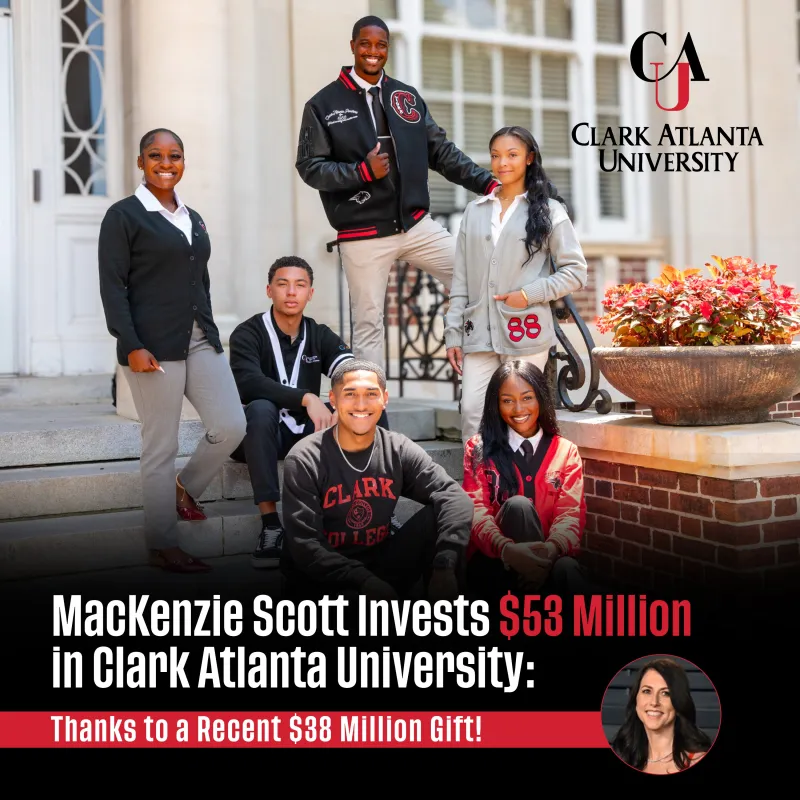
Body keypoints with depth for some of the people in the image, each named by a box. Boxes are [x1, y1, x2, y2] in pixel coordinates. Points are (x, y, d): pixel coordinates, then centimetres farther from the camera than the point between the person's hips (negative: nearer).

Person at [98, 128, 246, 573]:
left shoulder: (193, 218, 17)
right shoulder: (124, 216, -2)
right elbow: (112, 286, -8)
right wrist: (132, 346, -17)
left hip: (201, 340, 6)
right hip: (153, 345, -6)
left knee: (231, 427, -4)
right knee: (162, 447, -1)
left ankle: (184, 489, 24)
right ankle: (163, 547, 12)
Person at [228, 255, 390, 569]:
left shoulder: (321, 336, 5)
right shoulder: (248, 334, -8)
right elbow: (248, 384, -27)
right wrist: (306, 397, -38)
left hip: (307, 432, 4)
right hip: (264, 434, -4)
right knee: (260, 408, -37)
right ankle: (270, 524, -34)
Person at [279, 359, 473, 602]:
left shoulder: (399, 451, -2)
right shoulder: (305, 460, -12)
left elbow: (454, 498, -16)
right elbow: (304, 545, -18)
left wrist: (445, 567, -31)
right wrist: (366, 581, -29)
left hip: (382, 567, 5)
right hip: (321, 579, -5)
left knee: (439, 515, -16)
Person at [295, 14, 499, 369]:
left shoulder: (408, 97, 13)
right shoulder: (323, 104, 2)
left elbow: (442, 152, 12)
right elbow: (309, 166, -3)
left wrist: (488, 182, 1)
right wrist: (362, 171, -18)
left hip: (418, 225, 4)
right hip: (363, 236, -3)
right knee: (368, 324, 1)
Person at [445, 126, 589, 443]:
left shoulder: (548, 210, 5)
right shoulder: (475, 211, 15)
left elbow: (575, 271, 2)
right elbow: (461, 279, 13)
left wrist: (529, 294, -9)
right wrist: (453, 333, 7)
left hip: (526, 332, -3)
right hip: (479, 332, 3)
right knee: (472, 413, -4)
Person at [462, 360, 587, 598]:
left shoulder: (565, 451, 10)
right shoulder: (478, 448, 5)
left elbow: (572, 513, -2)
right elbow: (476, 511, -7)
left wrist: (552, 548, -27)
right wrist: (507, 549, -30)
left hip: (548, 559, 0)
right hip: (492, 561, 0)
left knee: (566, 569, -37)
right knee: (518, 505, -32)